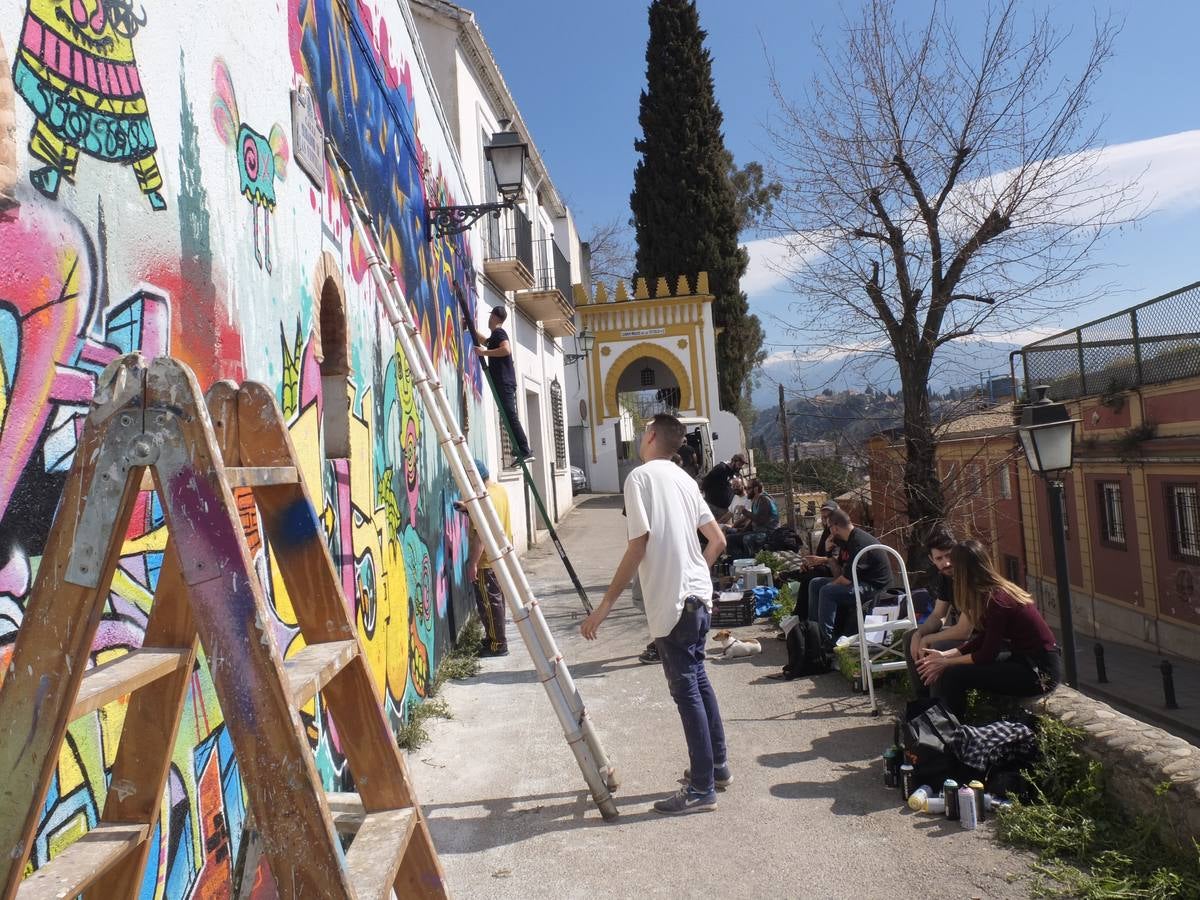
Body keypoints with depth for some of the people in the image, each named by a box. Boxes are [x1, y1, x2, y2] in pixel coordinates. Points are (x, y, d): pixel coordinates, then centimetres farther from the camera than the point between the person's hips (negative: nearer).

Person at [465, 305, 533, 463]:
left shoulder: (499, 332, -6)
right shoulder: (496, 335, 24)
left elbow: (506, 349, -26)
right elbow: (482, 341, 45)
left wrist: (485, 352, -19)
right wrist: (470, 326, 48)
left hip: (504, 382, -10)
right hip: (504, 382, 10)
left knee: (511, 417, -14)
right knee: (510, 417, 8)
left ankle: (525, 452, -19)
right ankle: (521, 451, 8)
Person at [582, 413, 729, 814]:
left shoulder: (640, 477, -10)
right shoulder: (684, 479, 13)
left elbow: (638, 546, -17)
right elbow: (718, 540, 14)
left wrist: (604, 606, -16)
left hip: (672, 601, -8)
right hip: (697, 595, 8)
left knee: (686, 690, -1)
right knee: (697, 680, 20)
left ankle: (702, 789, 9)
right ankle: (717, 764, 32)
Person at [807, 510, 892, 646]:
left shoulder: (859, 543, -26)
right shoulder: (846, 540, 7)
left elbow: (847, 579, -25)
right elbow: (839, 566, 17)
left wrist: (832, 583, -8)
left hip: (873, 586, -11)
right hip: (857, 580, 11)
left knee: (827, 591, -27)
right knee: (814, 584, 8)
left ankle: (826, 639, -20)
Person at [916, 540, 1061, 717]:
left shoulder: (995, 599, -23)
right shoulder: (998, 589, 4)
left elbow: (987, 655, -16)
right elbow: (983, 638, 10)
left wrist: (946, 662, -4)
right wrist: (945, 655, 6)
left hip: (1040, 671, -9)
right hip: (1026, 658, 9)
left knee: (952, 676, -16)